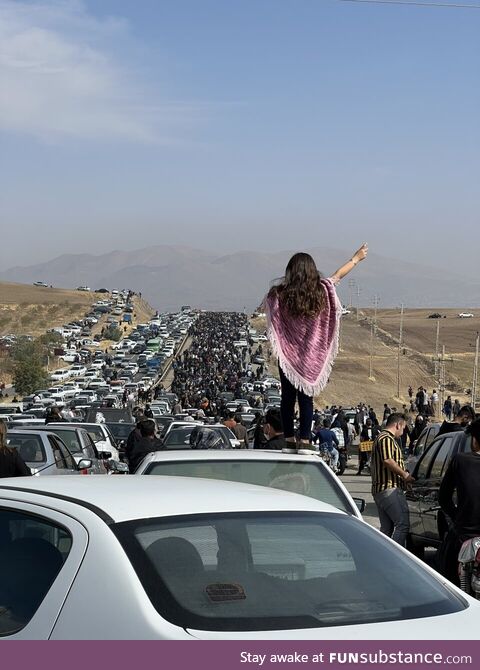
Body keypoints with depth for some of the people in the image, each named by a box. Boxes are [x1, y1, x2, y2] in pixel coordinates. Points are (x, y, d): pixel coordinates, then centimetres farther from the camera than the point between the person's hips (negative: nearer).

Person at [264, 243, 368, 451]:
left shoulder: (280, 294, -13)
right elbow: (338, 276, 11)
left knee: (288, 397, 9)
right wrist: (356, 259, 27)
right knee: (306, 397, 5)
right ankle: (304, 440, 1)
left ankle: (289, 439, 11)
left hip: (287, 354, -1)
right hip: (312, 354, 1)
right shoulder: (322, 291, -6)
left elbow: (266, 305, 6)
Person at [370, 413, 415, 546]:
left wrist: (404, 475, 23)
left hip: (379, 490, 11)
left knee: (386, 528, 12)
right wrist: (405, 475, -14)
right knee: (403, 524, -14)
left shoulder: (381, 438, 25)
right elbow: (388, 461, -22)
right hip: (390, 488, -11)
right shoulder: (387, 439, -9)